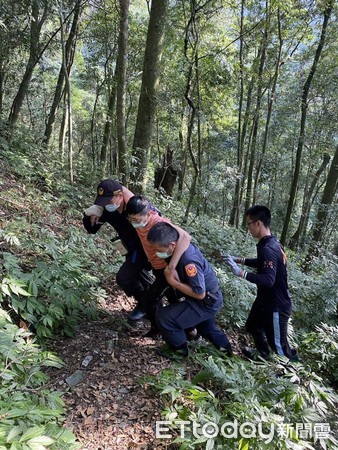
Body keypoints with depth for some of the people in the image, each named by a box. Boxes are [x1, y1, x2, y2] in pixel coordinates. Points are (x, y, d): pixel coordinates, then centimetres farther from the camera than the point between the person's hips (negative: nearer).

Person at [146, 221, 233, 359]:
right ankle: (223, 346, 53)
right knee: (204, 325, 35)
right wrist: (173, 272, -13)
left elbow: (200, 294, -32)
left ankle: (180, 350, 8)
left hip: (208, 302, -9)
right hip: (210, 297, 9)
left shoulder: (189, 260, -36)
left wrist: (173, 281, -27)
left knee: (163, 316, -14)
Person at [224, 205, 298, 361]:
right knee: (252, 326, 28)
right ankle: (264, 355, 51)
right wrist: (240, 259, 12)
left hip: (276, 305, -10)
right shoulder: (271, 243, 0)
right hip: (266, 299, 10)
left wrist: (241, 273, -34)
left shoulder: (267, 249, -31)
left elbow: (269, 280, -35)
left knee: (278, 344, 5)